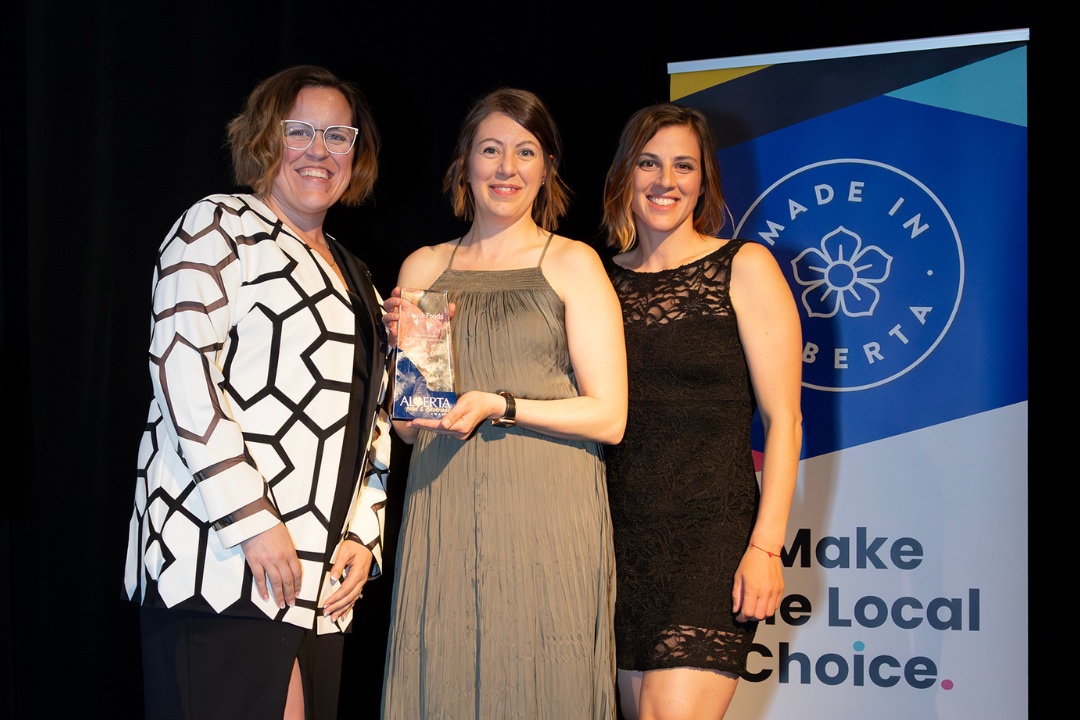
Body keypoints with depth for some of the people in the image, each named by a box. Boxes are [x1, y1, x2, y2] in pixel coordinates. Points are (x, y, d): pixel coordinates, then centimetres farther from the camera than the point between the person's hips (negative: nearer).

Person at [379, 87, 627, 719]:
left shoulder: (572, 264, 3)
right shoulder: (423, 268, 13)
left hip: (546, 518, -3)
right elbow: (407, 428, 15)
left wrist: (500, 407, -13)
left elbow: (608, 417, -3)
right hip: (443, 519, 3)